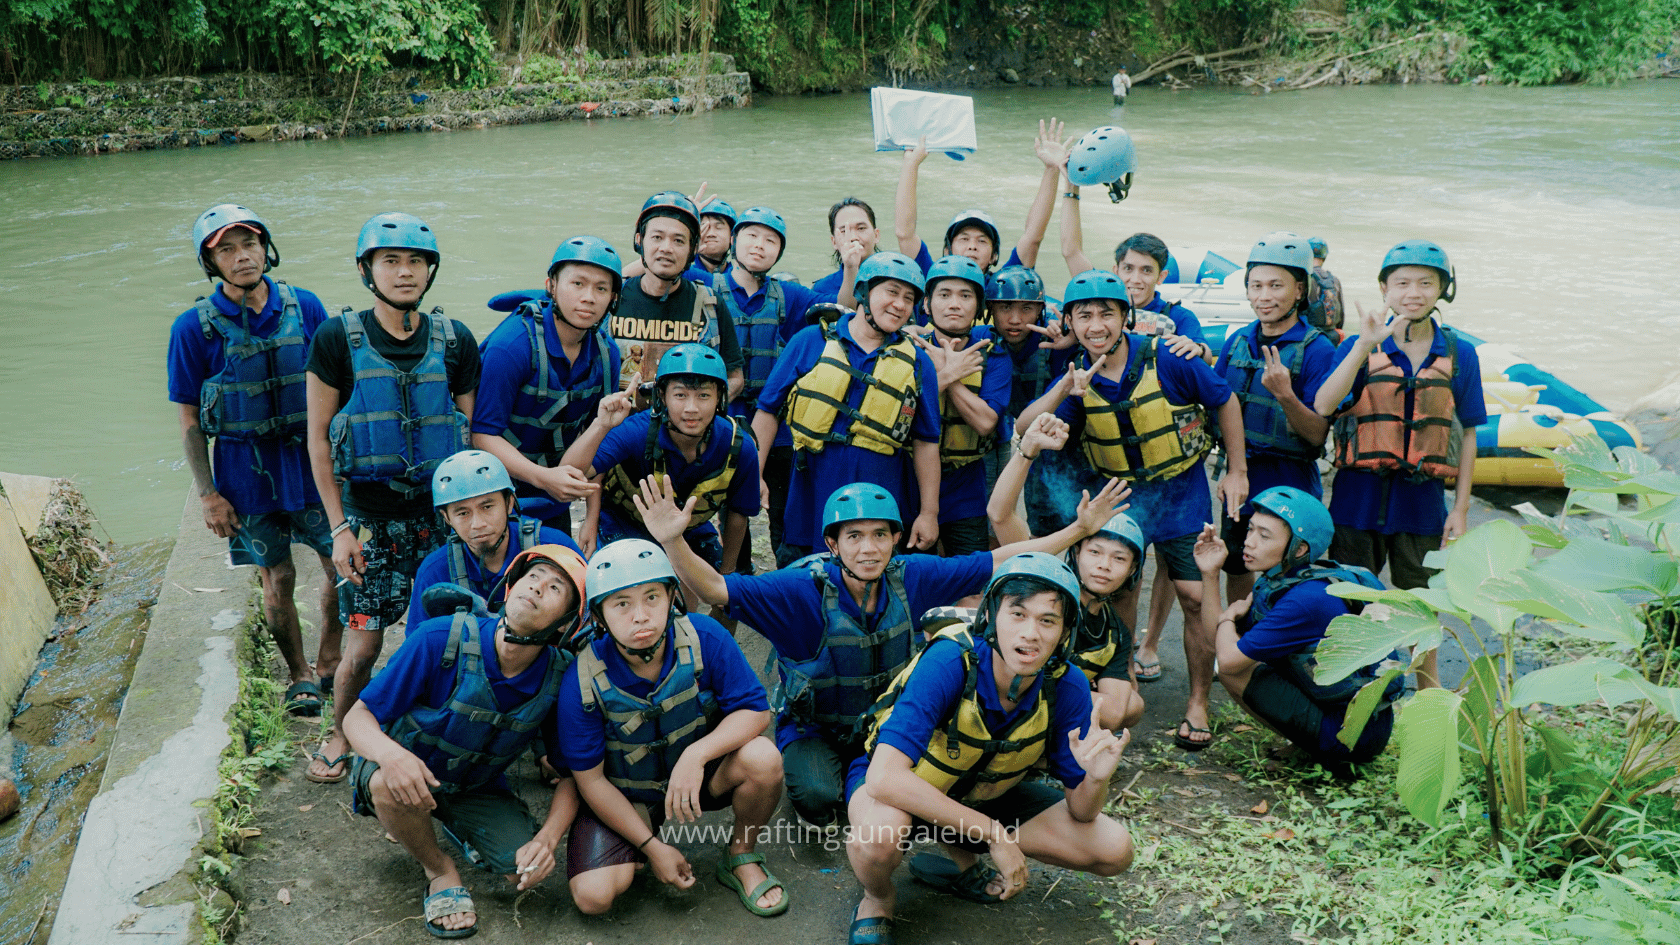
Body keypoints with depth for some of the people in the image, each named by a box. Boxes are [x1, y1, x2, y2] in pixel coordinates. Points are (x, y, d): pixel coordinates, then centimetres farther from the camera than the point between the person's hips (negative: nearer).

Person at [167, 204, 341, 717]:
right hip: (247, 469, -2)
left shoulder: (304, 306, -2)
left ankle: (329, 664, 28)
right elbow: (189, 419, -3)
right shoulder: (194, 327, -8)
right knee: (277, 580, 8)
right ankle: (298, 676, 29)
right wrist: (207, 494, -6)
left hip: (312, 457, 2)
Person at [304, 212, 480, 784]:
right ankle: (340, 732, 28)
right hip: (368, 517, -1)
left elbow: (474, 434, 7)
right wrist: (339, 527, -4)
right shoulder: (337, 340, -5)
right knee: (363, 646, 1)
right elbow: (318, 439, -1)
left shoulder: (455, 341, 1)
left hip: (442, 514, 2)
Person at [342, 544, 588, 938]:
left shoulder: (560, 680, -18)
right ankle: (440, 870, -5)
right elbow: (357, 717, -20)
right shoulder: (441, 640, -27)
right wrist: (391, 754, -44)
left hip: (477, 788, 3)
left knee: (529, 870, -19)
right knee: (392, 785, -37)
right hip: (404, 772, -2)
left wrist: (547, 839, -28)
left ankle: (463, 832, 16)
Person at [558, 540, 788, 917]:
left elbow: (755, 710, -17)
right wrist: (653, 847, -14)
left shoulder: (704, 638, -23)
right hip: (624, 794, -1)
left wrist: (697, 754, -34)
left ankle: (741, 858, 0)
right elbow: (590, 779, -14)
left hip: (698, 772, 1)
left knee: (762, 758, -30)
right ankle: (635, 852, 17)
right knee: (593, 897, -20)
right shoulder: (583, 683, -24)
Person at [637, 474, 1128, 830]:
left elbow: (1000, 561, -8)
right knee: (819, 796, -31)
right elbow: (716, 589, -35)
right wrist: (673, 543, -54)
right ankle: (808, 770, 7)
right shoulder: (805, 590, -25)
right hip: (812, 727, -3)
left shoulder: (910, 577, -15)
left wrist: (1081, 528, -10)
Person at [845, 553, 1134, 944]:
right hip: (904, 787, -5)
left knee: (1115, 851, -7)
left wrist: (1097, 777, -36)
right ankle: (878, 899, -3)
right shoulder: (949, 662, -34)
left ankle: (960, 857, 9)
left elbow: (1080, 812, -11)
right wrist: (994, 832, -40)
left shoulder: (1067, 688, -20)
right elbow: (885, 778, -43)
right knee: (879, 834, -40)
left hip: (985, 794, 5)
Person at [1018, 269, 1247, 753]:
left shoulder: (1165, 358, -16)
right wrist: (1062, 391, -35)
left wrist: (1237, 472, -2)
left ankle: (1198, 705, 11)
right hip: (1118, 491, 2)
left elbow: (1226, 401, -4)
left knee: (1196, 596, -4)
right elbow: (1026, 429, -18)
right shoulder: (1077, 379, -8)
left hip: (1182, 490, -2)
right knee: (1117, 588, 3)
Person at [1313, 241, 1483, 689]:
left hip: (1421, 500, 1)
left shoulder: (1459, 354, 2)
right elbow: (1323, 406, -20)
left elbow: (1467, 435, 6)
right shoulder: (1359, 346, -3)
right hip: (1359, 496, -1)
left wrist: (1461, 508, 2)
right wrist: (1365, 345, -27)